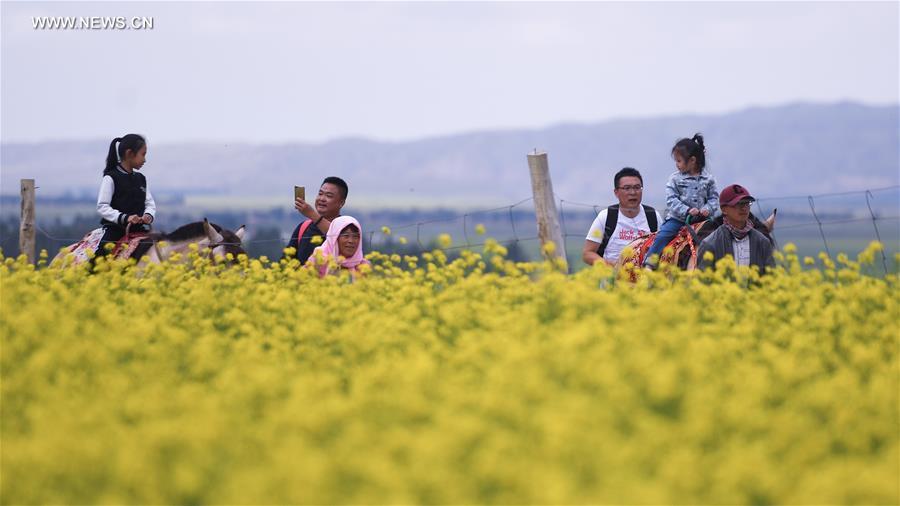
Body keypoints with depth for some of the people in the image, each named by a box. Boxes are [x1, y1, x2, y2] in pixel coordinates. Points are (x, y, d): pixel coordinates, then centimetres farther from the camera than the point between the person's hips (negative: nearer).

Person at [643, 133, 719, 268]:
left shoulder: (708, 179, 3)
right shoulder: (675, 178, 0)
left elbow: (713, 198, 8)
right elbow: (671, 200, -6)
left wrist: (708, 209, -14)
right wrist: (687, 210, -19)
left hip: (700, 219, 2)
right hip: (677, 218, -2)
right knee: (663, 236, -21)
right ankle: (648, 265, -22)